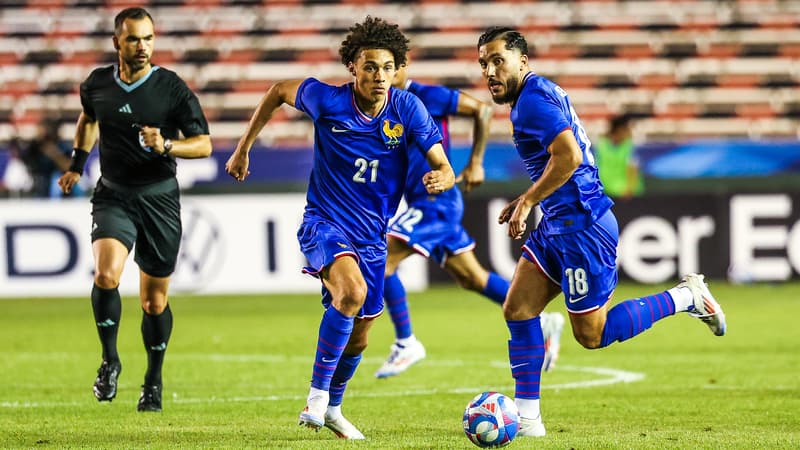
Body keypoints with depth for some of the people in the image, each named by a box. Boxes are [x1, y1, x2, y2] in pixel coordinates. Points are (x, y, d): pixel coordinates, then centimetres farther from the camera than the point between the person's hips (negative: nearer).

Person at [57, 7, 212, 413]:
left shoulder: (172, 88, -8)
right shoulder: (97, 84, 0)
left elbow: (204, 144, -7)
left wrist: (166, 146, -23)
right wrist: (77, 164, 23)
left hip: (160, 200, -1)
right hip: (113, 197, 1)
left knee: (154, 300, 7)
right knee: (106, 275, -26)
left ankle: (153, 382, 27)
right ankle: (110, 361, -7)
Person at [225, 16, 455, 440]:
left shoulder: (407, 108, -10)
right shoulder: (327, 101, -14)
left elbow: (443, 168, -10)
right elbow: (279, 91, 6)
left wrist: (440, 178, -35)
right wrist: (243, 149, 10)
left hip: (372, 236, 4)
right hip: (325, 223, -4)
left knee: (358, 335, 13)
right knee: (353, 291, -33)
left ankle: (332, 408, 41)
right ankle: (317, 394, -23)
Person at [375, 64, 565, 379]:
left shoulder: (427, 96, -10)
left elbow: (482, 109, -6)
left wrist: (475, 163, -6)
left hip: (437, 201, -8)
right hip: (420, 203, 8)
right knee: (470, 278, 12)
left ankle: (405, 344, -6)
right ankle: (541, 322, 21)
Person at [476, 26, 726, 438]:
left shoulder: (533, 100, -16)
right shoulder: (540, 93, 15)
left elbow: (569, 157, -27)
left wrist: (527, 202, -18)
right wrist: (527, 200, 16)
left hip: (582, 226, -10)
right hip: (558, 224, 10)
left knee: (592, 335, -3)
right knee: (517, 310, 3)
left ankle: (685, 297, 9)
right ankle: (526, 418, 5)